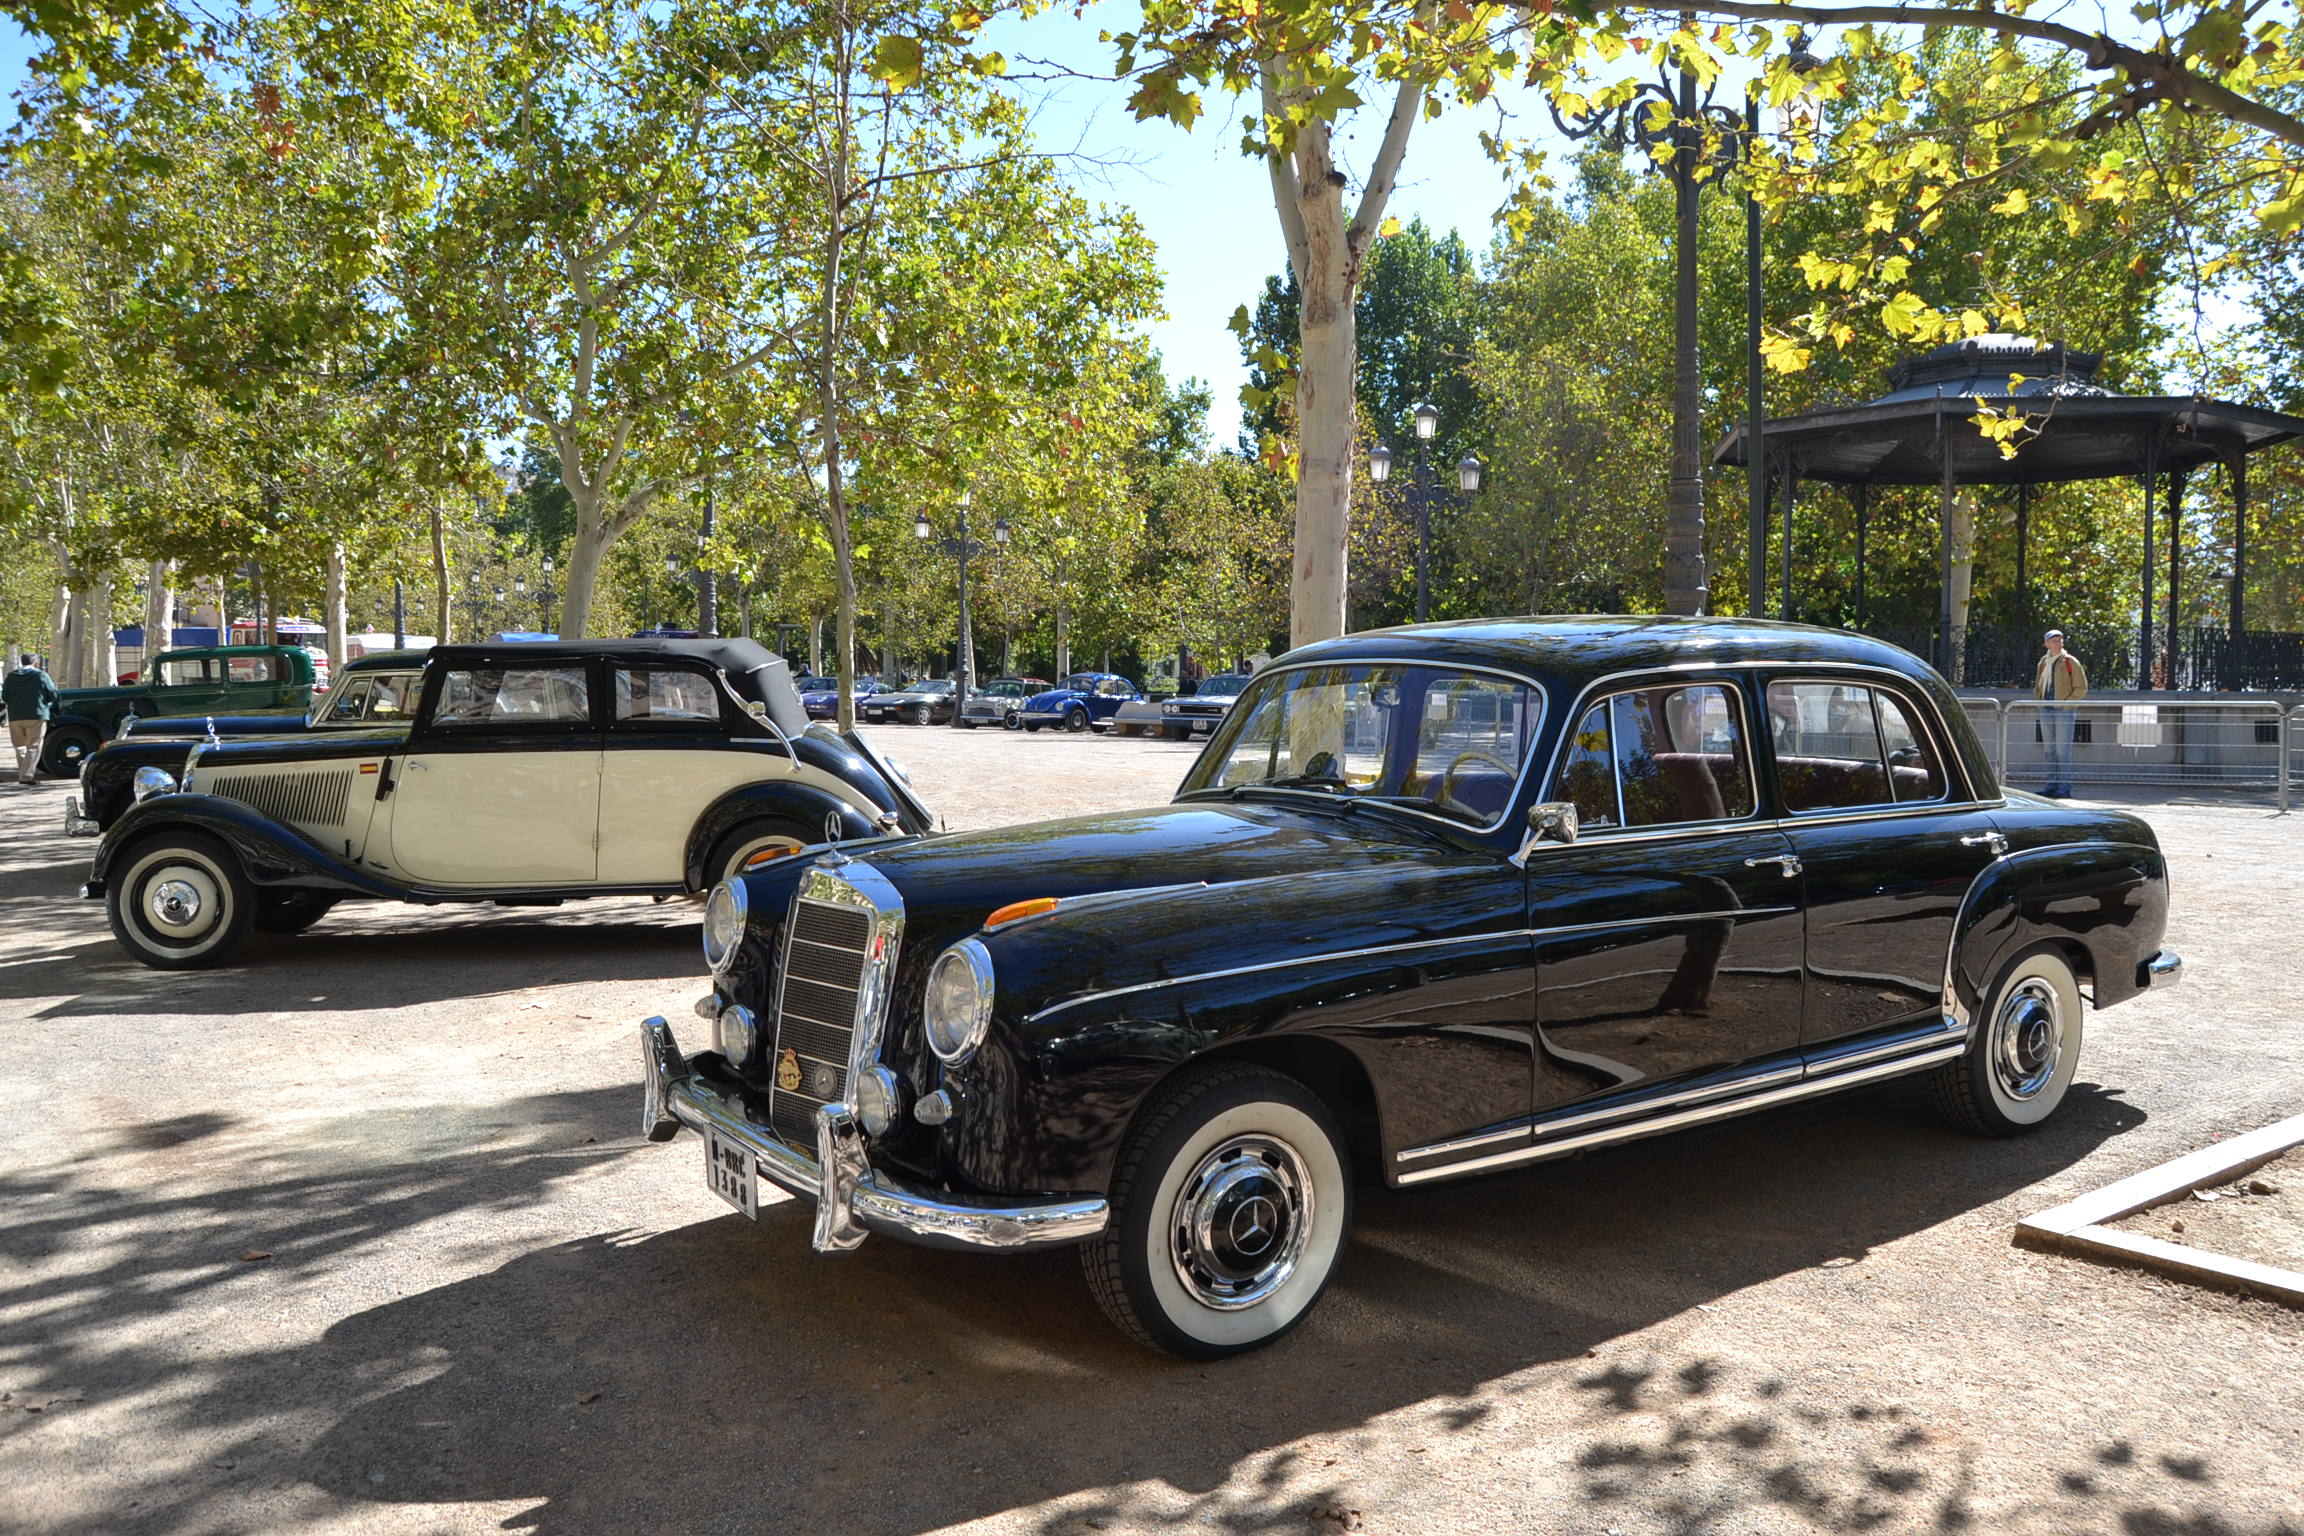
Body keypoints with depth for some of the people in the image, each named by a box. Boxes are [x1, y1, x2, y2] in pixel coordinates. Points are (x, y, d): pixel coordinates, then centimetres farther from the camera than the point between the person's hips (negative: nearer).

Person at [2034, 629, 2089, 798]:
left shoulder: (2070, 662, -4)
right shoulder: (2043, 662, 13)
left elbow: (2081, 688, -4)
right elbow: (2038, 686, 24)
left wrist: (2065, 702, -12)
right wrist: (2039, 700, 8)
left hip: (2064, 710, -6)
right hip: (2046, 710, 6)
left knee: (2062, 750, -8)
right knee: (2049, 749, 8)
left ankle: (2065, 786, -5)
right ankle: (2052, 784, 15)